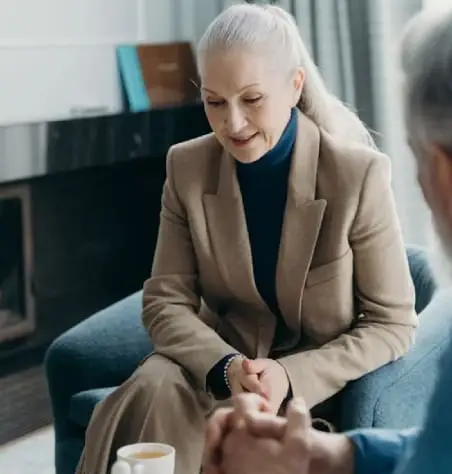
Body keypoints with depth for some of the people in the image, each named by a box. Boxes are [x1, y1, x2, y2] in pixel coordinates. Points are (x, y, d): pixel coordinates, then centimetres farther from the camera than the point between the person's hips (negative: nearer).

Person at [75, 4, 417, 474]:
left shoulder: (359, 175, -17)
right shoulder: (187, 167, -7)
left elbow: (391, 324, -11)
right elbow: (165, 301, -6)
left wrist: (291, 377, -25)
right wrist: (227, 367, -26)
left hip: (317, 380, -3)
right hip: (220, 358, 3)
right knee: (154, 393, -29)